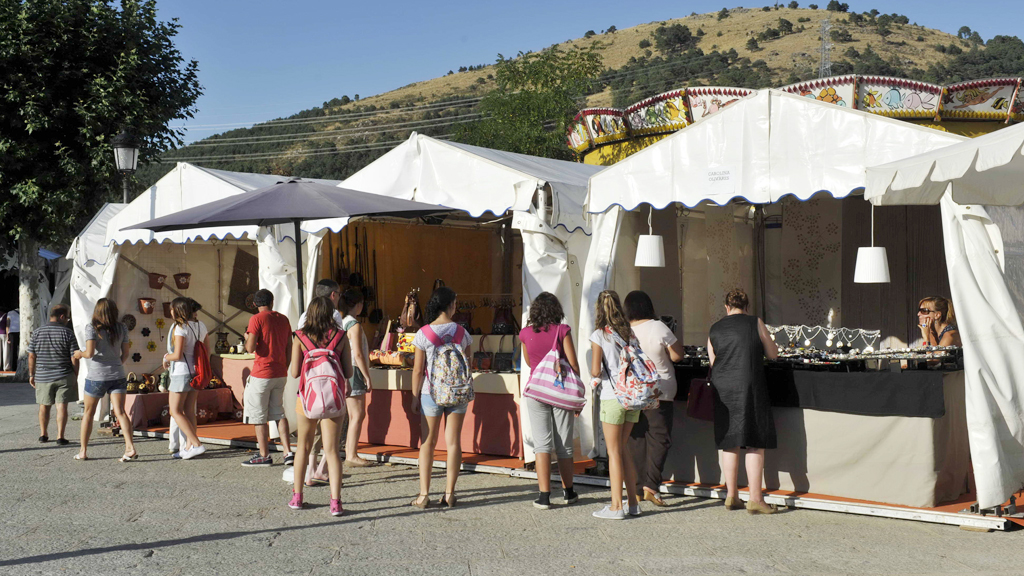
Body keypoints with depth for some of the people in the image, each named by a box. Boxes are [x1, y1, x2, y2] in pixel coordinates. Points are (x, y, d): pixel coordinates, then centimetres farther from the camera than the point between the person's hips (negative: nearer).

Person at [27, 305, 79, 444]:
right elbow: (74, 358, -8)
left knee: (44, 406, 16)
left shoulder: (37, 332, 1)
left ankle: (43, 434, 24)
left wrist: (31, 375, 11)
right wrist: (76, 377, 1)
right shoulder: (68, 333, -8)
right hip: (64, 377, -3)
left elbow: (31, 356, 2)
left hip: (43, 376, 3)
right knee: (62, 406, 0)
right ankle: (60, 436, -4)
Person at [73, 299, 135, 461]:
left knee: (88, 413, 13)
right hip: (117, 375, 3)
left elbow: (90, 353, -16)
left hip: (96, 376, -3)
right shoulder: (121, 328, 4)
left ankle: (83, 451, 19)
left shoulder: (92, 328, -9)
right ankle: (130, 448, -18)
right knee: (120, 412, -4)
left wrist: (80, 354, 6)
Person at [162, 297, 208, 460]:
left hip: (182, 373, -8)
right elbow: (207, 349, 15)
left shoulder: (180, 328, -16)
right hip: (196, 372, 8)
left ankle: (197, 444, -7)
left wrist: (166, 357, -1)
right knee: (189, 411, 13)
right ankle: (189, 446, 13)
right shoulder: (200, 326, 7)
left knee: (175, 411, 0)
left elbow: (177, 355, -20)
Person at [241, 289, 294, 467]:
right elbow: (289, 349, 11)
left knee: (259, 416, 5)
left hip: (262, 374, -6)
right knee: (278, 412, 14)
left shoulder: (257, 319, -10)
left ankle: (264, 456, 9)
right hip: (281, 374, 6)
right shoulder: (283, 319, 8)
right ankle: (288, 453, 8)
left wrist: (246, 337, 3)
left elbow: (250, 348, -18)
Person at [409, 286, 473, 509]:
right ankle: (449, 494, 8)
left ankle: (424, 495, 6)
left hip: (431, 392, -1)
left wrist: (415, 397, 3)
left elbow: (418, 370, -6)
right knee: (453, 442, 6)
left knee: (428, 442, 7)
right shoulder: (462, 332, -3)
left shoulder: (423, 333, -8)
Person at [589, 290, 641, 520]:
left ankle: (616, 506, 3)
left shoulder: (599, 335, -8)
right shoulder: (629, 332, 8)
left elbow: (595, 371, -12)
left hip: (613, 396, -5)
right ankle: (632, 502, 18)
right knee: (622, 447, 16)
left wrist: (598, 375, 9)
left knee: (614, 451, 1)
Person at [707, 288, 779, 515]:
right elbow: (773, 353, 7)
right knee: (755, 444, 0)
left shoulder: (714, 330, 9)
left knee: (730, 444, 11)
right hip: (749, 388, -4)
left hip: (722, 390, 4)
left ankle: (731, 496, 16)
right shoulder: (755, 323, 0)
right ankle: (755, 499, -1)